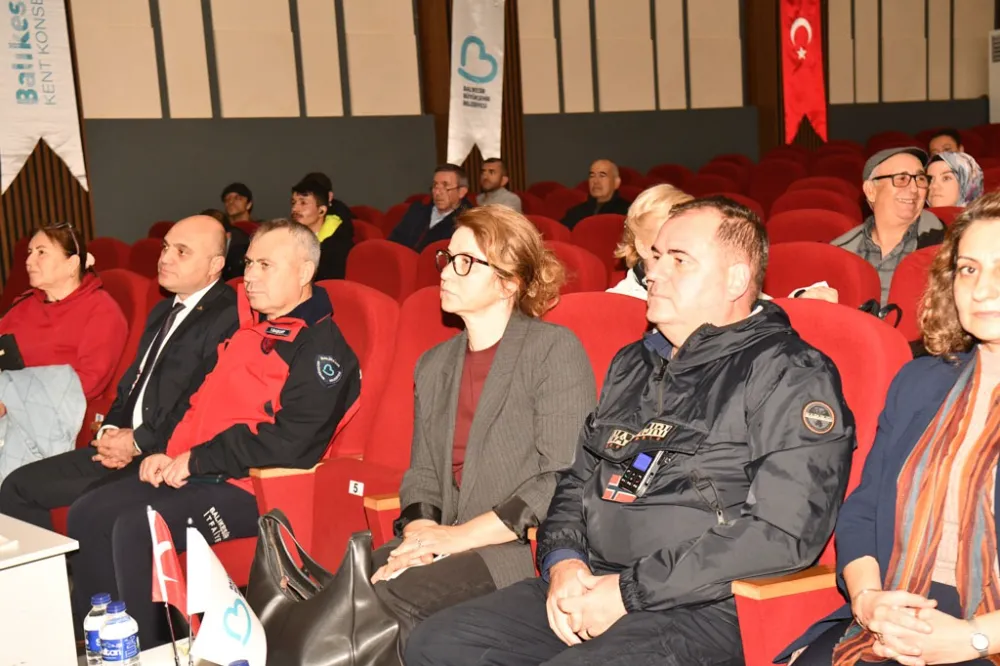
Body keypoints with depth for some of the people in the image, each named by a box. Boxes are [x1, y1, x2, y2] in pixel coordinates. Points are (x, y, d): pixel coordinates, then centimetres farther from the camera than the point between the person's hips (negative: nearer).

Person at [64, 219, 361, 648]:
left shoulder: (321, 347, -12)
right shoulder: (249, 329, 16)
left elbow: (287, 442, -21)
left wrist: (198, 460, -15)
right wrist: (172, 454, 5)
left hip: (254, 489, -9)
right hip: (199, 472, 9)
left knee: (136, 528, -24)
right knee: (88, 515, 1)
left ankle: (149, 648, -7)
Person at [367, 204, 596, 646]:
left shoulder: (555, 350, -4)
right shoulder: (433, 366, 18)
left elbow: (566, 480, -13)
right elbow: (422, 475, 15)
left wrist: (462, 534, -16)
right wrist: (418, 533, -7)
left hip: (529, 549, -5)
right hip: (452, 551, 6)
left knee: (389, 599, -28)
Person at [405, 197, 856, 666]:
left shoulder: (790, 375, -5)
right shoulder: (633, 364, 19)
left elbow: (783, 532, -16)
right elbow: (575, 479, 23)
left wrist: (629, 590, -16)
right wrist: (563, 561, 1)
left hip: (700, 610, -7)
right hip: (586, 589, 7)